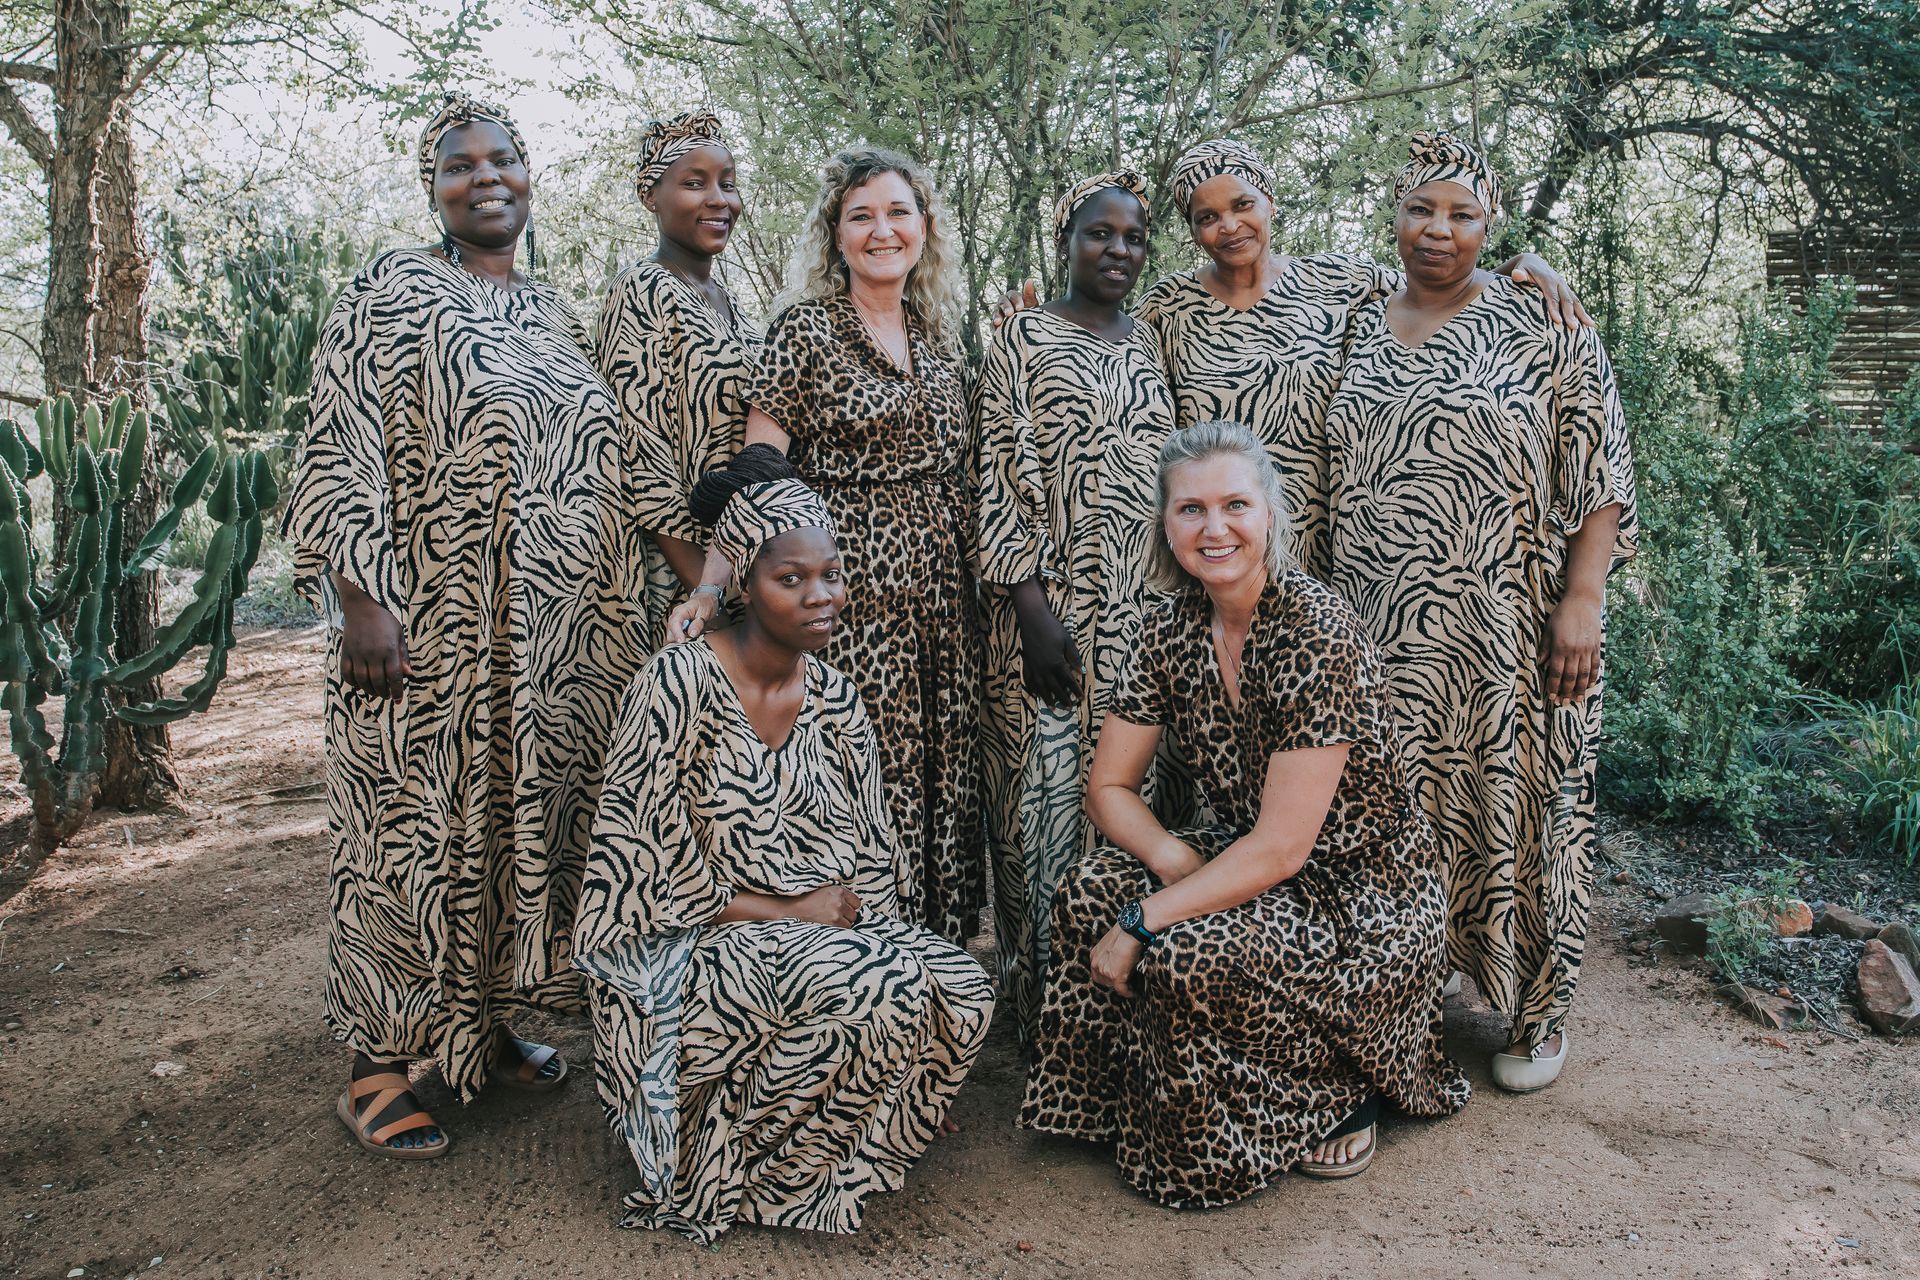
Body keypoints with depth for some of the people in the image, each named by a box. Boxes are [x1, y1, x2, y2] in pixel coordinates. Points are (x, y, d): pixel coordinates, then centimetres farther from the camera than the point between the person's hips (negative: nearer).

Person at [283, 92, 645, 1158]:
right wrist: (356, 598, -19)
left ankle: (485, 1026, 28)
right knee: (419, 832, -1)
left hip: (549, 644, 7)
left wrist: (613, 617, 17)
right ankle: (378, 1068, 13)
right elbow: (342, 454, -10)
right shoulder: (391, 295, -4)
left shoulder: (553, 316, 16)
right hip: (435, 633, -6)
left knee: (519, 820, 12)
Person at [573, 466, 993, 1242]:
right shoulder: (678, 683, -13)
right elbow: (648, 863, -14)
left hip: (829, 926, 6)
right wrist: (784, 911, -16)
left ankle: (837, 1162, 4)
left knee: (961, 992, -17)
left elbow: (873, 860, 12)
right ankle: (730, 1173, -7)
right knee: (885, 989, -29)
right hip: (697, 945, -6)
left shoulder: (835, 699, 6)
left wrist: (844, 905, -10)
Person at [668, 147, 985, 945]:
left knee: (944, 782, 8)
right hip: (852, 598, -6)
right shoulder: (806, 329, -3)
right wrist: (713, 586, -19)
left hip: (942, 602, 6)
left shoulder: (936, 339, 15)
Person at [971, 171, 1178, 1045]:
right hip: (1054, 607, -5)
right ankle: (1042, 996, 13)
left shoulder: (1149, 343, 14)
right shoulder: (1024, 338, -2)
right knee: (1049, 786, -1)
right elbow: (998, 480, -9)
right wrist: (1032, 606, -17)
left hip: (1144, 606, 5)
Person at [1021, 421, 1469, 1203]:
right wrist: (1171, 857, -19)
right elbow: (1109, 788, 0)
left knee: (1184, 952, -30)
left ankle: (1335, 1106, -1)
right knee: (1092, 890, -17)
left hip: (1364, 893, -6)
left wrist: (1144, 922, -25)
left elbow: (1281, 848, -26)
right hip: (1246, 860, 6)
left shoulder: (1316, 632, -24)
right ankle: (1144, 1105, 4)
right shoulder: (1174, 625, -4)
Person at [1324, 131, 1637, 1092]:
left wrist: (1582, 598, -13)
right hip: (1384, 632, 3)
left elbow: (1601, 471, -4)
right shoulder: (1359, 335, 11)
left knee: (1514, 805, 5)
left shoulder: (1541, 326, 0)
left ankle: (1539, 1013, 23)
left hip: (1507, 631, -3)